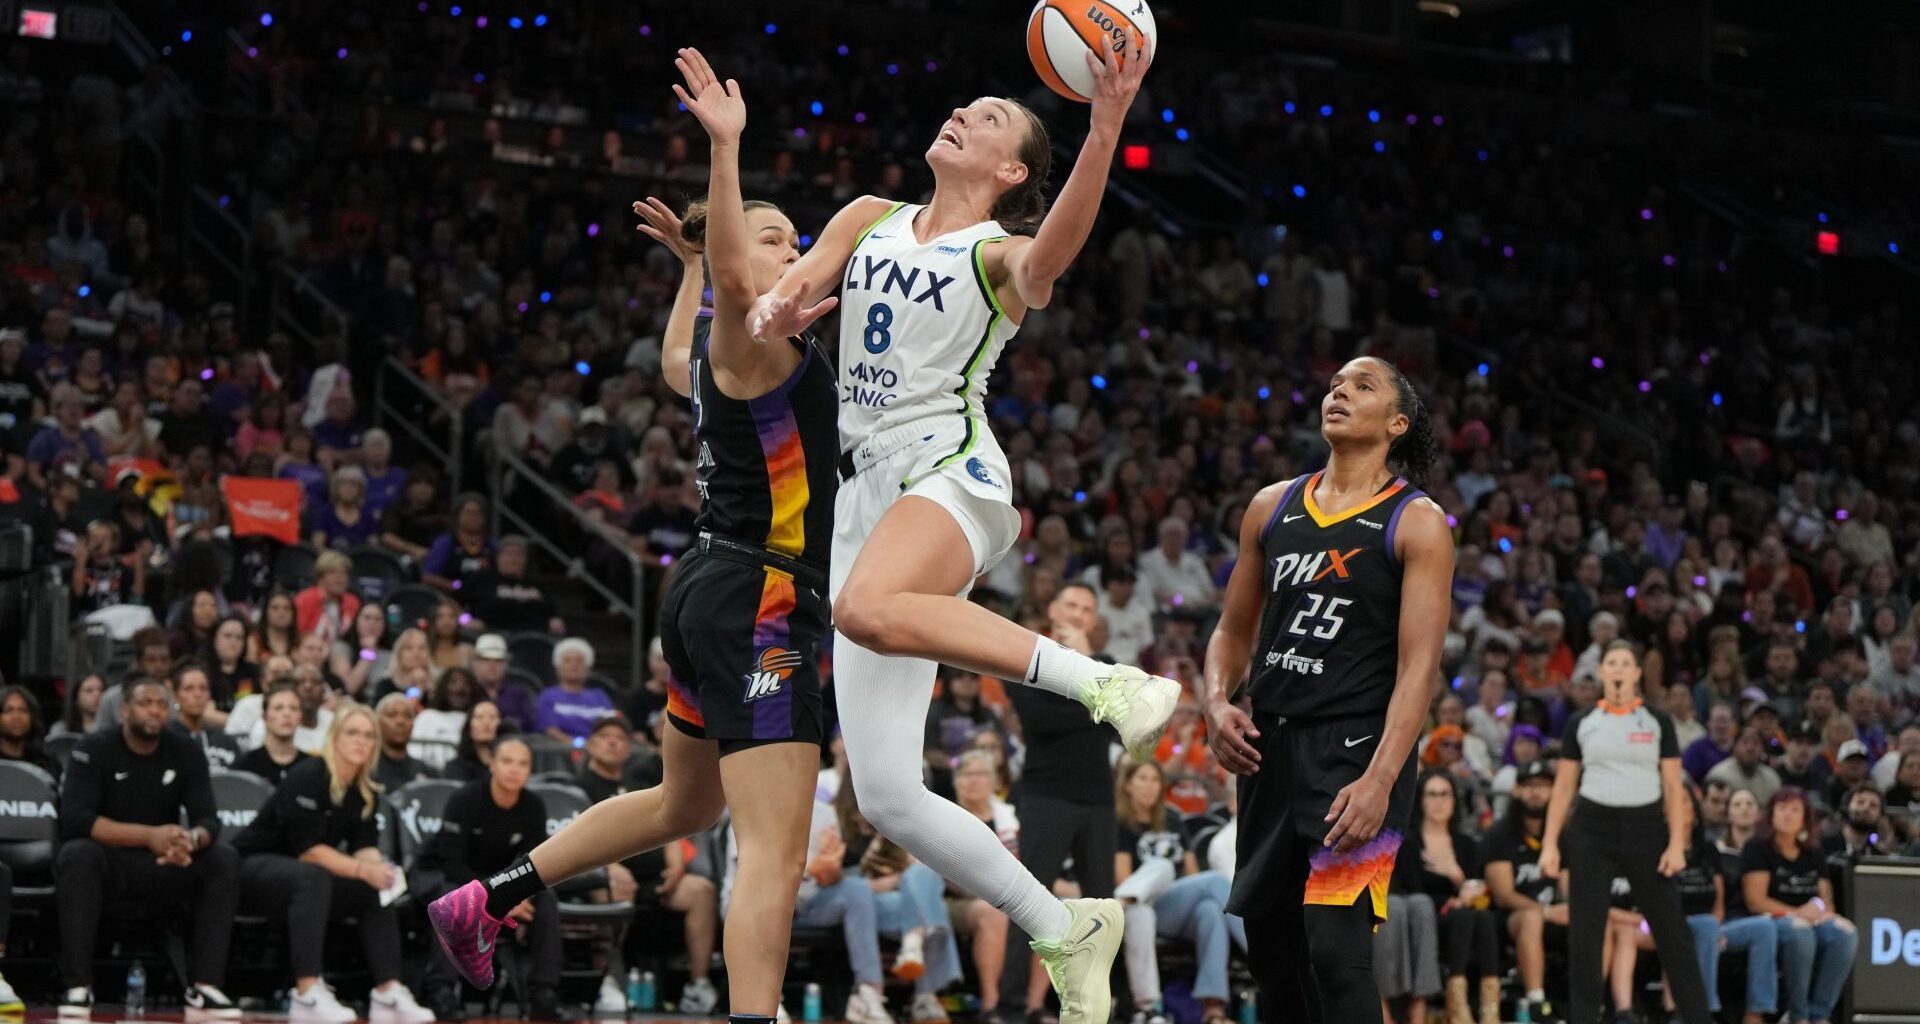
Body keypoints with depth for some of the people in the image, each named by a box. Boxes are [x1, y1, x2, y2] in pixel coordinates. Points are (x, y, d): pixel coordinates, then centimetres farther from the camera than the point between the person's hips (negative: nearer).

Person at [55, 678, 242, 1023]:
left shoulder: (186, 754, 1)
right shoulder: (94, 750, -9)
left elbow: (208, 820, -8)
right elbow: (75, 819, -22)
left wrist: (192, 839, -35)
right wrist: (149, 836, -33)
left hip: (165, 866, 3)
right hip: (107, 860, -3)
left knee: (224, 859, -22)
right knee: (77, 855, -36)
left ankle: (204, 989, -28)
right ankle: (77, 989, -36)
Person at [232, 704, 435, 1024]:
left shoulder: (364, 791, 6)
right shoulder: (308, 777, -18)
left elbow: (365, 848, -2)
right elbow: (308, 849, -24)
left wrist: (378, 867, -26)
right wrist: (361, 869, -34)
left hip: (308, 877, 8)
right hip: (255, 867, -8)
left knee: (376, 889, -8)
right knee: (312, 878, -37)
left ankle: (388, 994, -17)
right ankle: (307, 996, -48)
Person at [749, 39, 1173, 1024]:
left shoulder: (1003, 255, 1)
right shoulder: (868, 220, 19)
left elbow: (1054, 247, -22)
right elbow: (793, 289, 9)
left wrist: (1105, 125, -36)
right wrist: (778, 305, -17)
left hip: (949, 470, -6)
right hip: (864, 489, 6)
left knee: (867, 609, -42)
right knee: (886, 798, -2)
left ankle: (1105, 682, -32)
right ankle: (1066, 931, 10)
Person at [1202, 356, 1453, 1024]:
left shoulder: (1417, 523, -4)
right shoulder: (1272, 507, 12)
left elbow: (1419, 664, -11)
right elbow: (1234, 630, 20)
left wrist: (1380, 779, -22)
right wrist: (1218, 704, -1)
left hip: (1356, 749, -6)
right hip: (1269, 745, 6)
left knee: (1336, 948, -17)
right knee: (1270, 945, 11)